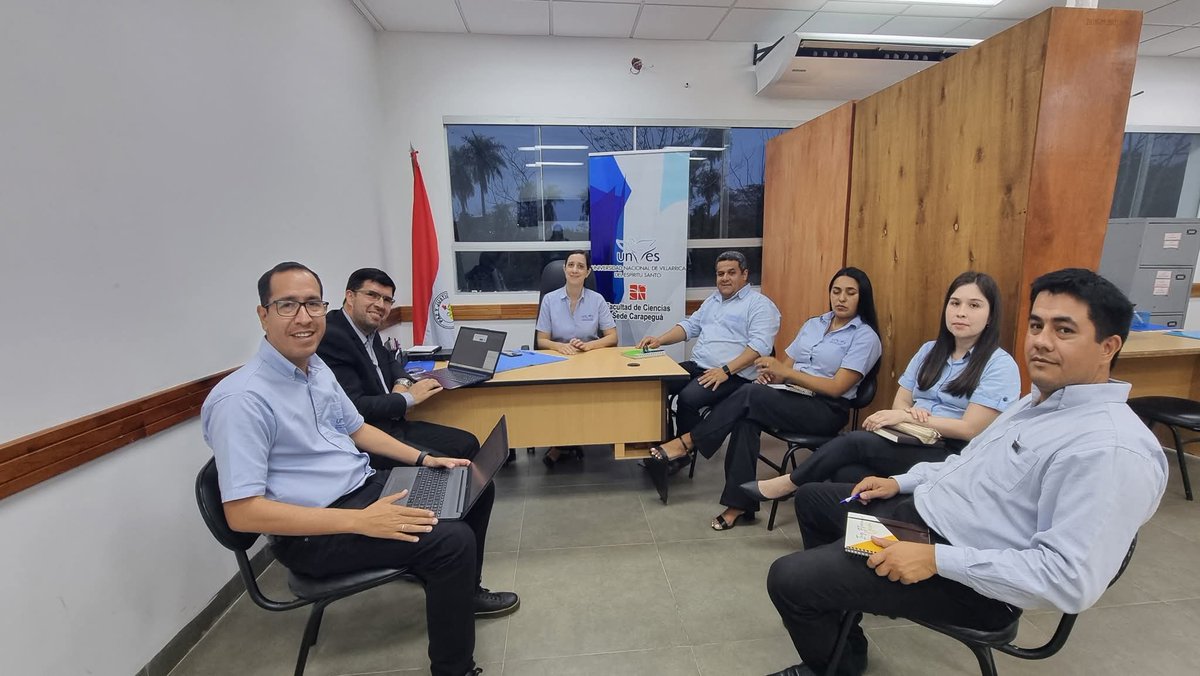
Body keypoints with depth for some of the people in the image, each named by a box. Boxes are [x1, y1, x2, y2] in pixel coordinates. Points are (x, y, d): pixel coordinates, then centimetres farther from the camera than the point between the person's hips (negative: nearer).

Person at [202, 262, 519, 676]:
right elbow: (242, 512, -24)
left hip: (366, 487, 9)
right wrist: (360, 521, -29)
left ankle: (462, 592, 32)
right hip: (310, 533, -8)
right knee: (452, 541, -24)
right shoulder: (241, 399, -21)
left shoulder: (316, 367, 5)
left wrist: (422, 459, 5)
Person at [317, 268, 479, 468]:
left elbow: (389, 360, 25)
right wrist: (409, 398, -12)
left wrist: (402, 383, 2)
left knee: (468, 444, 2)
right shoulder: (331, 337, -18)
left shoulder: (369, 330, 7)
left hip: (393, 425, 9)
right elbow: (353, 407, -24)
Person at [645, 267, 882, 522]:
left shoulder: (865, 337, -3)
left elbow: (836, 387, -13)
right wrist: (772, 375, -10)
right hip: (793, 397, 5)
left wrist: (785, 372, -21)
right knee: (746, 417, -29)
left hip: (826, 410, -5)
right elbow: (787, 365, 15)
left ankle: (687, 443, -19)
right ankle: (739, 503, -26)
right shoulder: (813, 323, 17)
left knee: (750, 395, -30)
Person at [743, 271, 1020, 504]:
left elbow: (971, 429, -11)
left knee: (856, 441, -26)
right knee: (845, 472, -28)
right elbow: (900, 402, 12)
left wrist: (906, 416, -16)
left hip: (953, 457, -5)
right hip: (912, 443, 5)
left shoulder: (1000, 365, -4)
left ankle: (788, 483, -11)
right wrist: (909, 412, -12)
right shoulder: (930, 350, 15)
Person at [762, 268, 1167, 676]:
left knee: (790, 580, -16)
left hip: (969, 580, -10)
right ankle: (835, 636, 33)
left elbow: (1070, 579, -28)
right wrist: (899, 482, 9)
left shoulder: (1111, 448, -23)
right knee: (812, 498, 20)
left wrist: (937, 559, -28)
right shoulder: (1039, 401, 8)